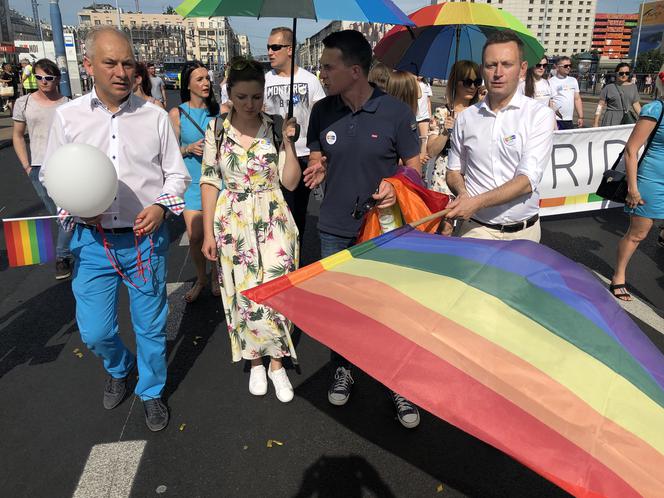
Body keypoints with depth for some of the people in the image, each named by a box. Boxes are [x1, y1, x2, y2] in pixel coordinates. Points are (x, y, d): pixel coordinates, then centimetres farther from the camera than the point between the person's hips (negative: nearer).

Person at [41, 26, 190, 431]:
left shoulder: (155, 116, 0)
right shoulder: (68, 116, 1)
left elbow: (177, 174, 5)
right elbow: (51, 175, 7)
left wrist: (161, 206, -14)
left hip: (146, 239, 0)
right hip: (93, 241, 1)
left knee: (151, 326, 10)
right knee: (95, 332, 8)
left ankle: (151, 392, 34)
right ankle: (120, 369, 43)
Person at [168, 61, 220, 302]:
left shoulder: (219, 110, 2)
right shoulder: (177, 114, -1)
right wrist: (189, 148, -14)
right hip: (192, 182, -1)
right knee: (194, 236, 0)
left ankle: (216, 276, 27)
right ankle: (201, 278, 23)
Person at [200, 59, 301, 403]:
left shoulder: (276, 128, -2)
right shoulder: (217, 130, -1)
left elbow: (291, 182, -4)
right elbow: (209, 182, 1)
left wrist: (288, 142, -15)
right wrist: (208, 233, 0)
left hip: (273, 222, 0)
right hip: (232, 224, 1)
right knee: (243, 295, 6)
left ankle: (276, 364, 19)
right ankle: (255, 362, 27)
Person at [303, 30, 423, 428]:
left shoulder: (397, 112, -11)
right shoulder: (323, 111, -1)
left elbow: (414, 165, -2)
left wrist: (395, 186, -23)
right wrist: (317, 169, -11)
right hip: (335, 230, 3)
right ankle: (342, 370, 37)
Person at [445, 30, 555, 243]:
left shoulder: (539, 115, -6)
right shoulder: (466, 117, 4)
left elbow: (527, 181, -16)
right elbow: (454, 171, 12)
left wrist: (476, 202, -25)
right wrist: (462, 192, -10)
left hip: (523, 233, -1)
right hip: (475, 229, 2)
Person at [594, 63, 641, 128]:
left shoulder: (633, 87, 11)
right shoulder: (608, 88, 2)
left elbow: (636, 105, 13)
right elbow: (600, 105, 1)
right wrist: (596, 123, -4)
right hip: (612, 120, -3)